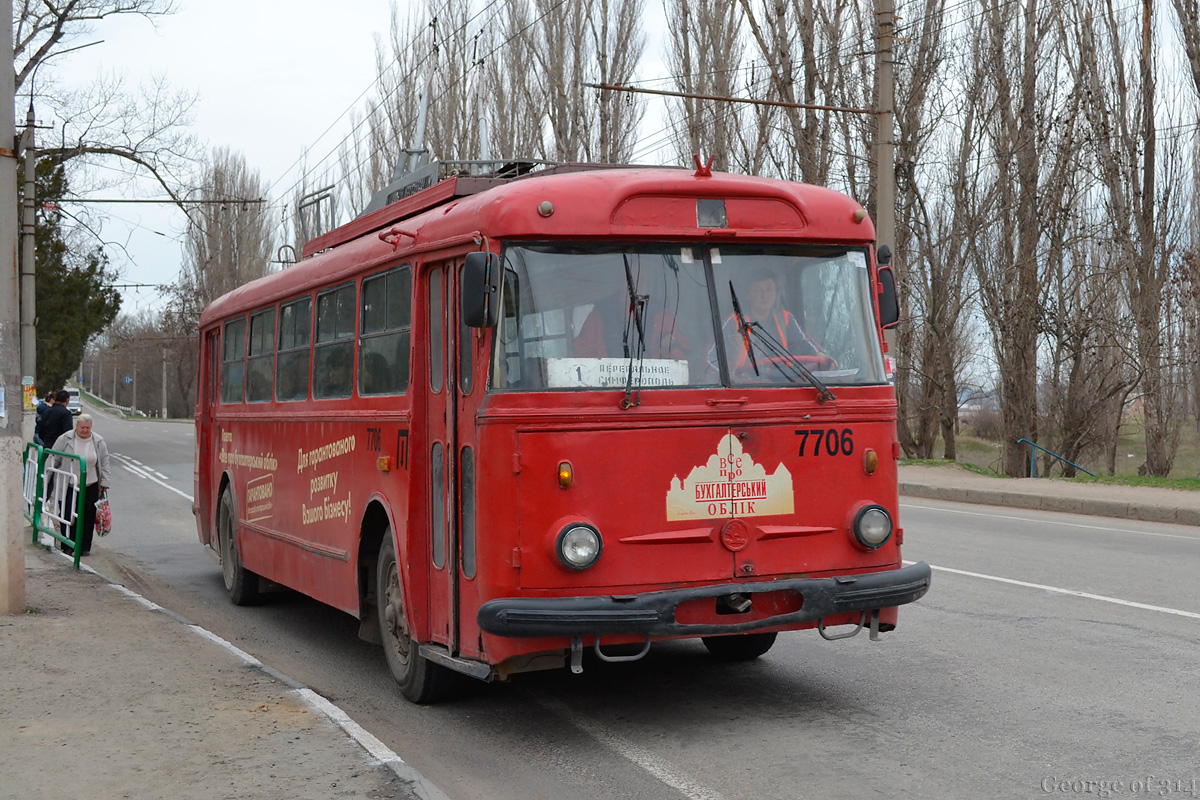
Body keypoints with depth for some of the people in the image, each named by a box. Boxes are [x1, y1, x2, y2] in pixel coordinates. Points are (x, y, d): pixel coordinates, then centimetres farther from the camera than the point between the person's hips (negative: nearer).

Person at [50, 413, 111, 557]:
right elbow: (53, 459, 3)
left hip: (90, 486, 2)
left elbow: (104, 464, 8)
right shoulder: (65, 439, -4)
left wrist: (104, 484, 4)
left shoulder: (98, 442, 2)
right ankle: (68, 546, 8)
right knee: (68, 515, -4)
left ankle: (84, 547, 11)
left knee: (88, 516, 1)